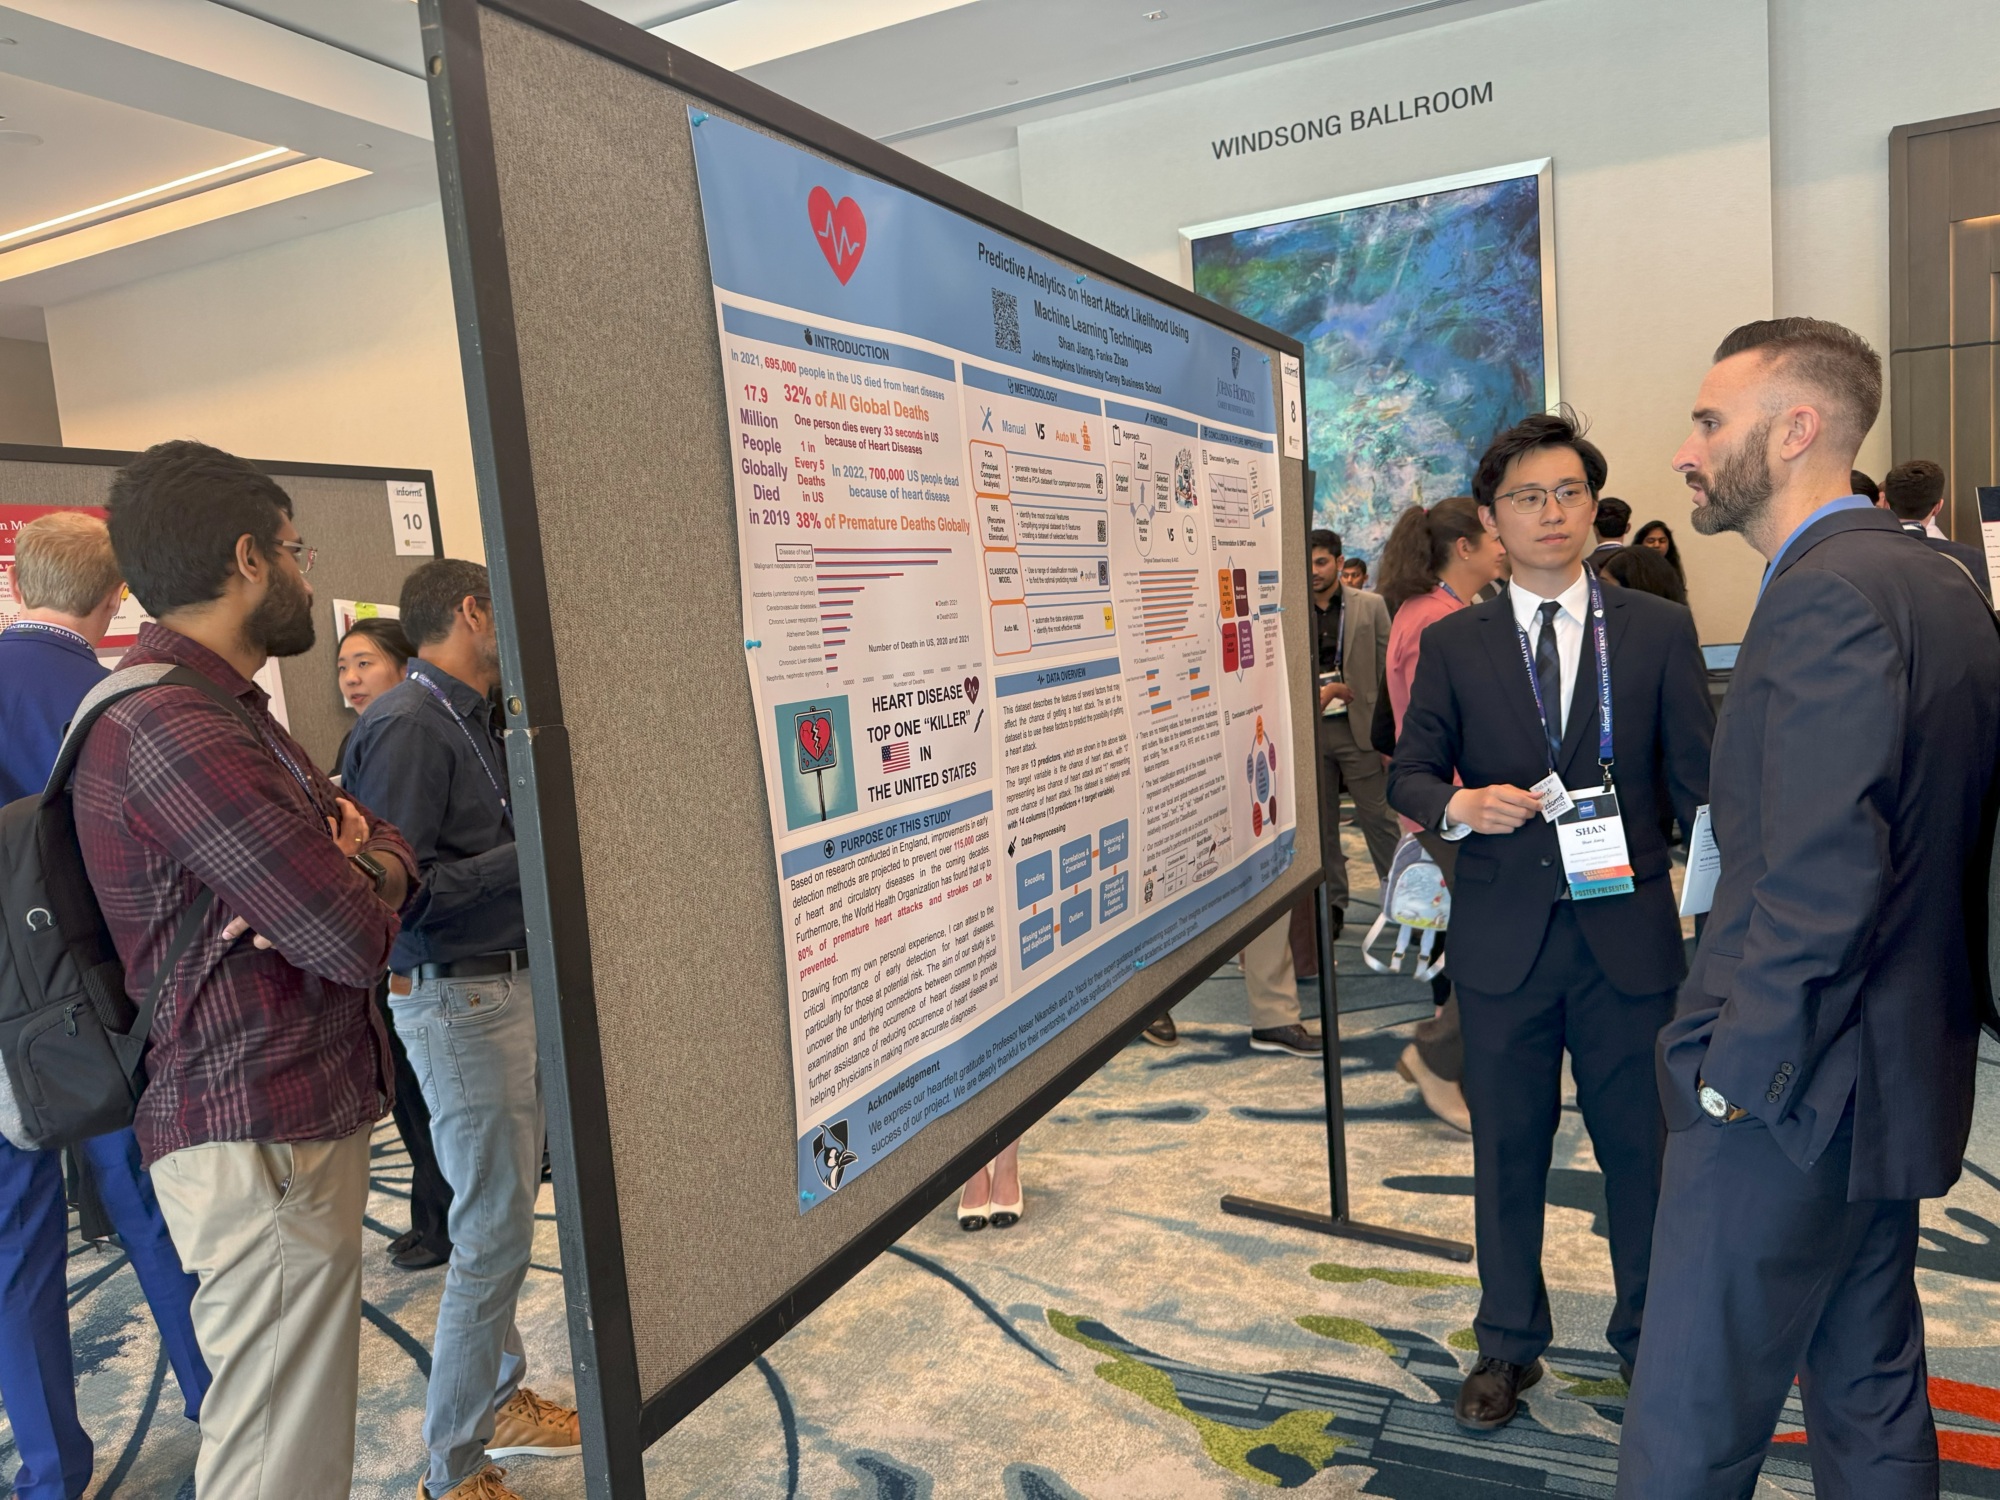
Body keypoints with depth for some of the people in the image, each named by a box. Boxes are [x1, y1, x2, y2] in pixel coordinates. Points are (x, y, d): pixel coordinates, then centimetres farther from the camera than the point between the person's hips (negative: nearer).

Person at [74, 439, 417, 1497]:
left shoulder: (216, 712, 15)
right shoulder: (177, 731, -21)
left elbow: (388, 844, 14)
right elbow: (353, 941, -22)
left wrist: (365, 862, -10)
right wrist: (356, 884, 1)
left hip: (301, 1114, 10)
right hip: (262, 1142, -10)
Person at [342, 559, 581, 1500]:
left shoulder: (468, 719, 11)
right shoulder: (407, 725, -18)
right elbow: (397, 888, -23)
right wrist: (532, 855, -22)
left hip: (510, 985, 9)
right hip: (459, 999, -9)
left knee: (504, 1210, 19)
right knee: (495, 1228, -1)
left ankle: (500, 1399, 37)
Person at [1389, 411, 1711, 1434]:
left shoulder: (1659, 631, 3)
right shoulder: (1454, 644, 3)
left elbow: (1697, 781, 2)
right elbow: (1407, 773, 4)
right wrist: (1459, 804, -18)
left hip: (1628, 933, 0)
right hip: (1504, 939, 0)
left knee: (1644, 1148, 13)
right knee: (1507, 1152, 13)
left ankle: (1651, 1336, 36)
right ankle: (1509, 1345, 31)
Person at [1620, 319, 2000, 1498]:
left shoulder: (1824, 594, -20)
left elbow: (1820, 875, -26)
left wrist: (1740, 1071, -18)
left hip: (1791, 1092, -10)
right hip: (1904, 1073, 10)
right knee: (1872, 1401, 22)